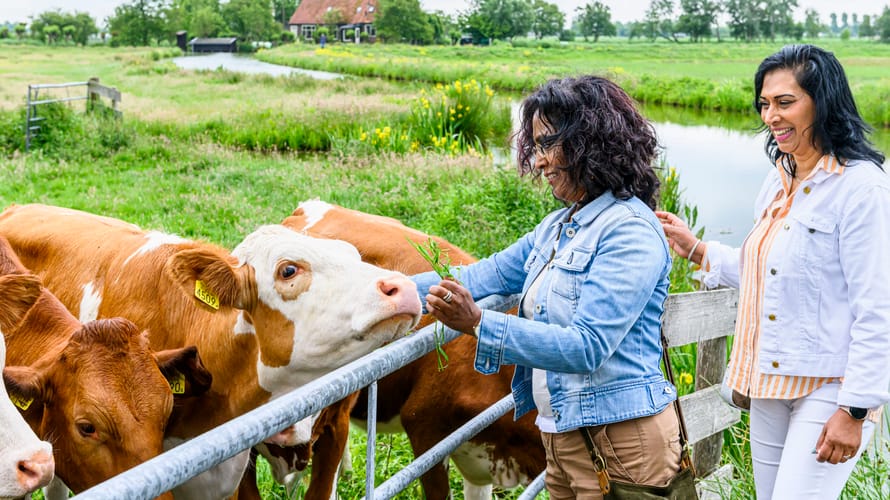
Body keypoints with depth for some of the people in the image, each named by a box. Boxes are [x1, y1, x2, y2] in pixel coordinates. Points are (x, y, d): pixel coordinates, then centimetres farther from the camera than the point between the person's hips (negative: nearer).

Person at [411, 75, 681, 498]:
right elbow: (485, 276, 14)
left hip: (620, 442, -8)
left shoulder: (630, 231, -18)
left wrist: (479, 324, -29)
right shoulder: (557, 227, 10)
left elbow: (586, 346, -25)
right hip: (562, 436, 8)